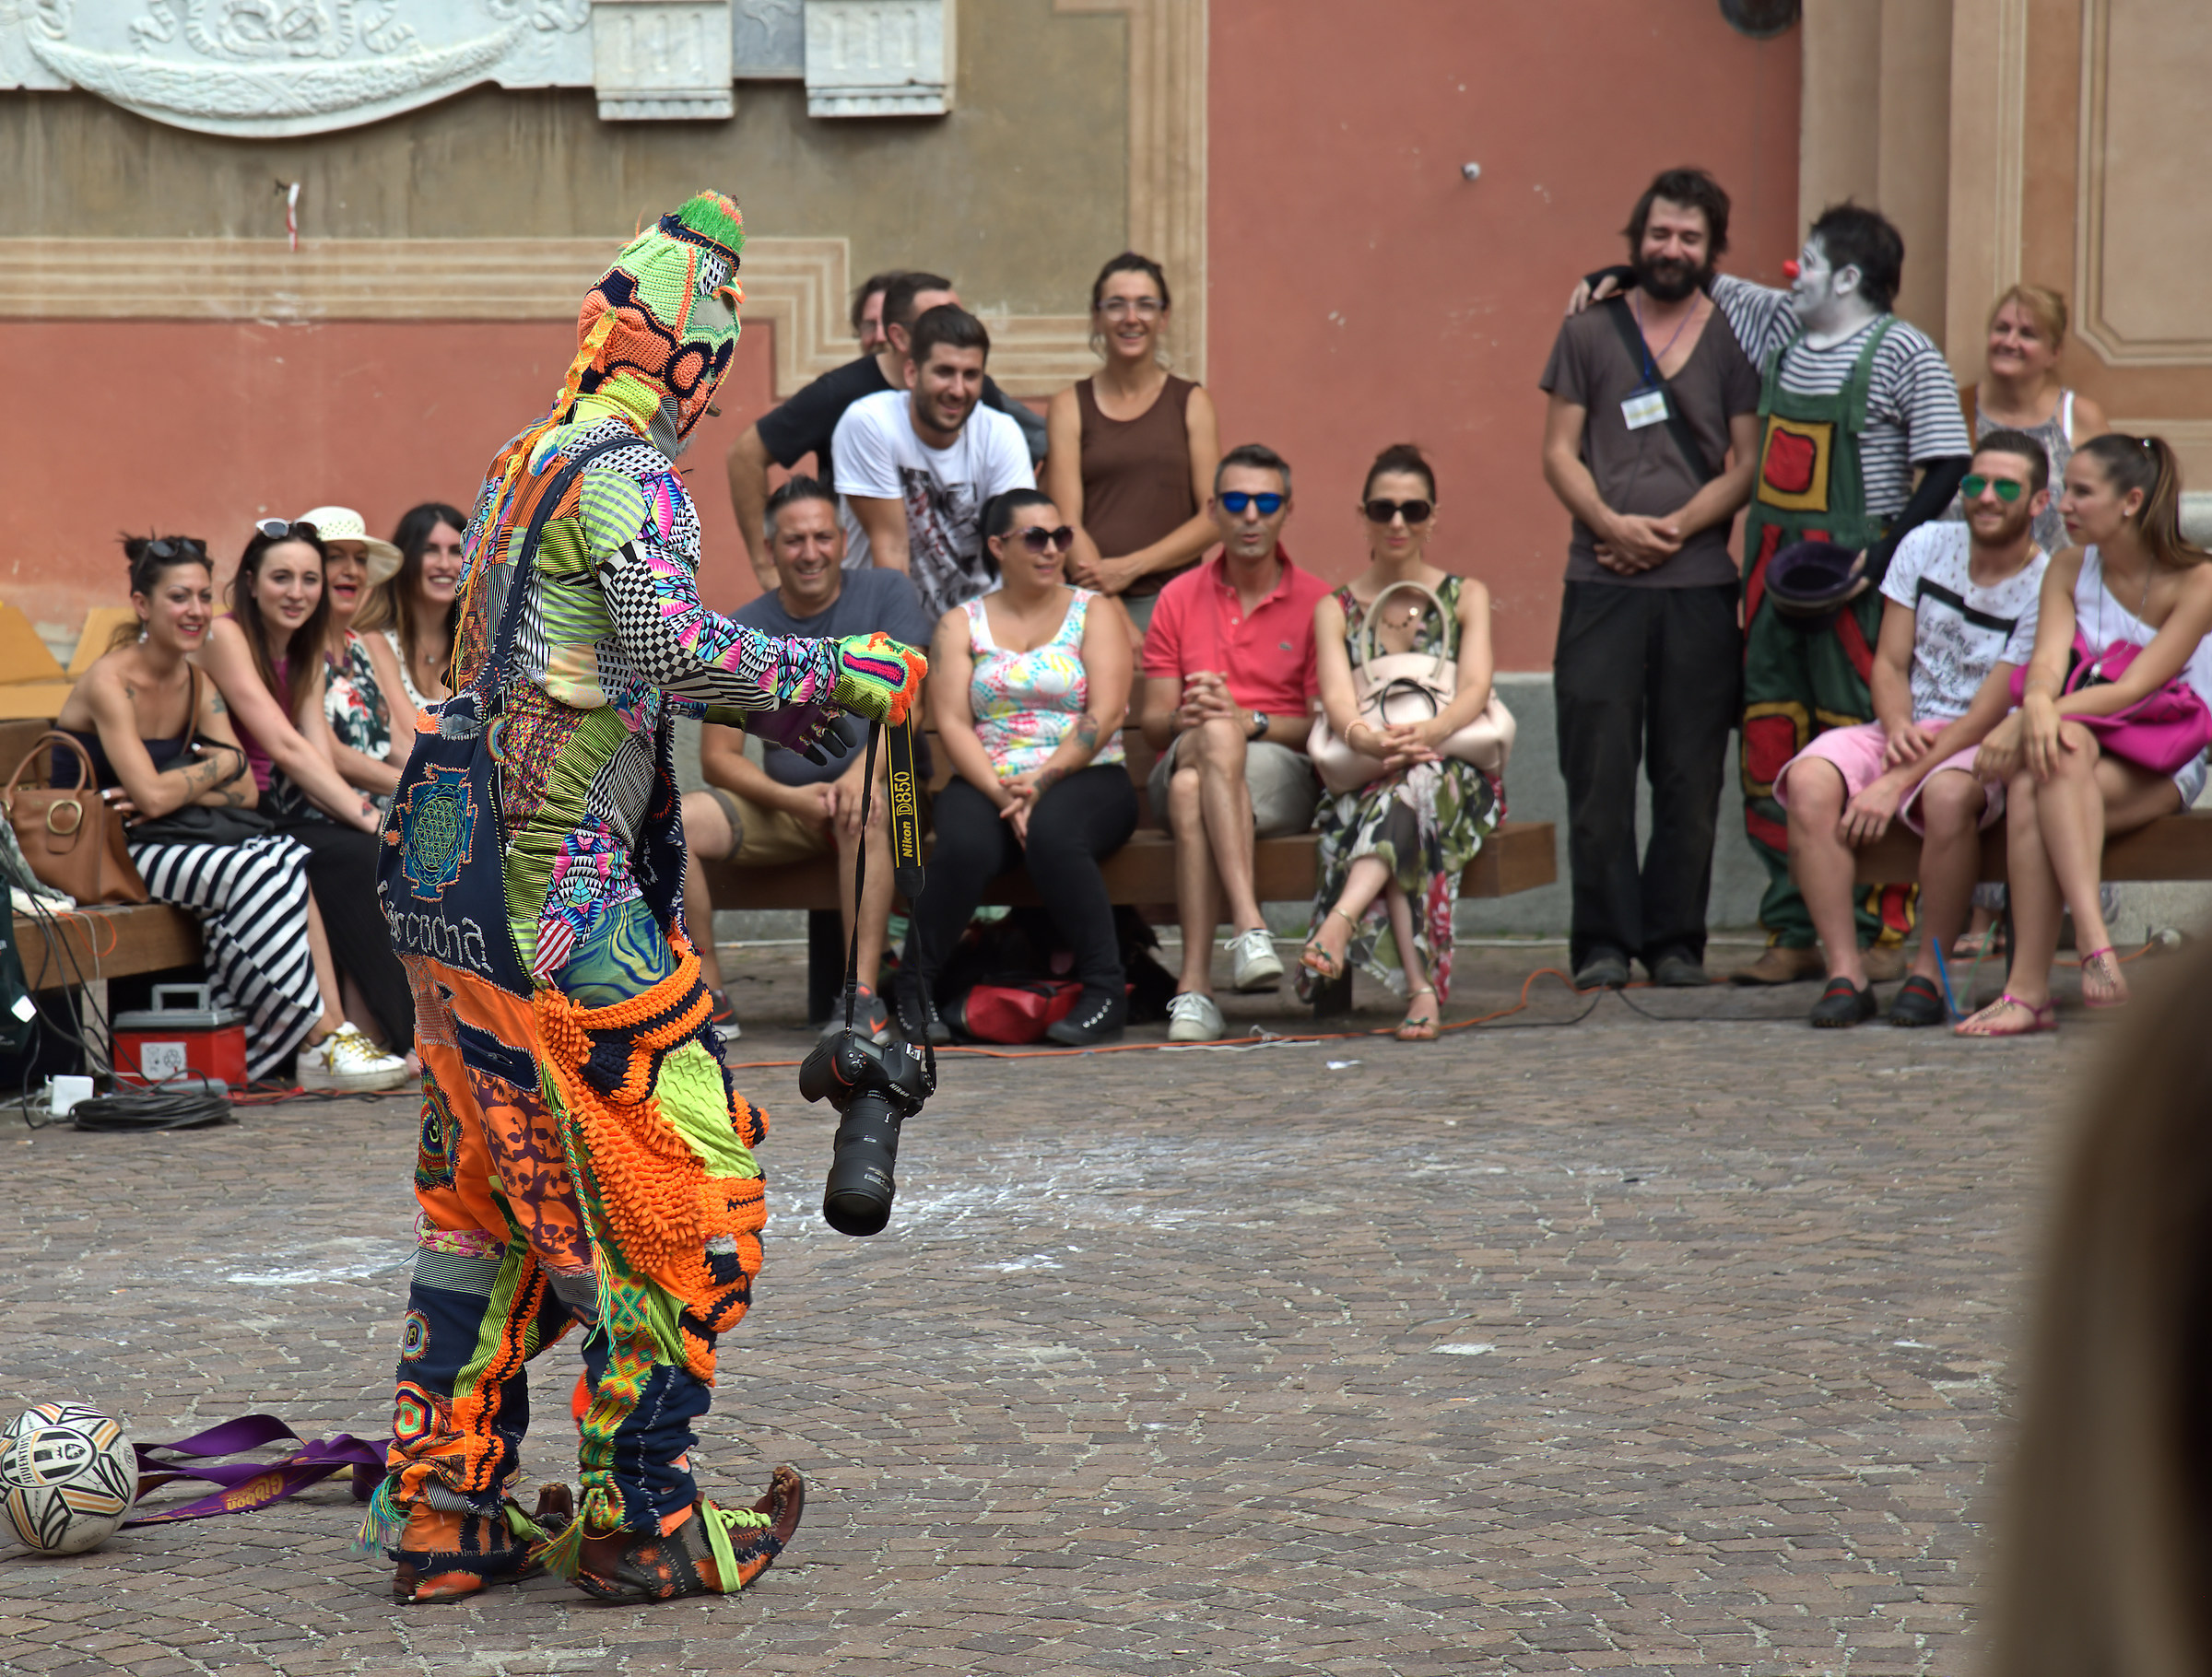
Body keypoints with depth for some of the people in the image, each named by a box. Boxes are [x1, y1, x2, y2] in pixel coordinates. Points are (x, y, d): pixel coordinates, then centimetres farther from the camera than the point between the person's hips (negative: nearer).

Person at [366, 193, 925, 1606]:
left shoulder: (524, 466, 16)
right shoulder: (625, 475, -12)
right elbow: (669, 641, -28)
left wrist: (773, 696, 22)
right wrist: (833, 675, -21)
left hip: (453, 886, 10)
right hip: (555, 889, -9)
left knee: (488, 1201, 16)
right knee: (686, 1197, -2)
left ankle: (441, 1514, 18)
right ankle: (638, 1525, 2)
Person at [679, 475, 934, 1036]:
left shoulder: (886, 595, 2)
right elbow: (718, 757, 2)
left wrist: (866, 768, -32)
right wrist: (792, 799, -17)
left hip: (878, 788, -3)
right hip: (782, 805, 3)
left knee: (861, 810, -39)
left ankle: (862, 995, -39)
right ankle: (708, 995, -13)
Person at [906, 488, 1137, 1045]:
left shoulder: (1094, 612, 10)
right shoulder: (961, 624, 14)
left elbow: (1105, 713, -4)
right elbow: (951, 722, 1)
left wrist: (1041, 783, -16)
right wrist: (1002, 794, -16)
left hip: (1084, 780, -1)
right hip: (986, 784, 1)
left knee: (1052, 833, -36)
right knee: (964, 846, -33)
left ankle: (1104, 993, -29)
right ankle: (914, 991, -20)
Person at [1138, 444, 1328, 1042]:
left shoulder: (1315, 602, 7)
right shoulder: (1179, 599, 14)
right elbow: (1152, 720, 10)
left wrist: (1249, 720, -17)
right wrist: (1188, 719, -15)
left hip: (1282, 774, -2)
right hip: (1182, 764, 2)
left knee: (1192, 791, -37)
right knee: (1215, 736, -37)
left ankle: (1195, 985, -47)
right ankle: (1249, 924, -50)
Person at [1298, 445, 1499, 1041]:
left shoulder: (1465, 597, 13)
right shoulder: (1335, 609, 13)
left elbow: (1475, 688, -5)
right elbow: (1336, 696, -5)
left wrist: (1429, 732, -28)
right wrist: (1367, 738, -30)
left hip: (1456, 773, -1)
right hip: (1362, 781, 1)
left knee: (1416, 780, -38)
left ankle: (1341, 918, -60)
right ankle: (1422, 988, -50)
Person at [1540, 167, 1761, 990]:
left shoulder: (1737, 339, 9)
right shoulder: (1588, 331, 11)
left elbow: (1747, 464, 4)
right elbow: (1559, 452, 8)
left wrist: (1675, 528, -10)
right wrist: (1612, 523, -9)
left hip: (1699, 583, 0)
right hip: (1601, 583, 0)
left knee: (1690, 774, 1)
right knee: (1598, 769, -4)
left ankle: (1677, 941, 9)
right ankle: (1602, 942, 3)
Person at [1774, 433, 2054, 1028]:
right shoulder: (1926, 546, 5)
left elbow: (1990, 713, -14)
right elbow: (1889, 664, 7)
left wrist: (1897, 783, -22)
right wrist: (1896, 728, -17)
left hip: (1979, 745, -4)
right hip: (1903, 729, 4)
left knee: (1948, 793, -39)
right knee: (1810, 781, -27)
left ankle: (1929, 973, -23)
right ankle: (1845, 973, -26)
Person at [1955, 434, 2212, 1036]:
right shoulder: (2068, 570, 10)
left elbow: (2135, 687, -17)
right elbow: (2048, 661, -7)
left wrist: (2024, 721, -29)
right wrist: (2038, 705, -34)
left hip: (2160, 767, -4)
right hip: (2079, 742, 4)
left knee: (2031, 792, -34)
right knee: (2058, 749, -36)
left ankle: (2028, 988, -44)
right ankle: (2094, 943, -49)